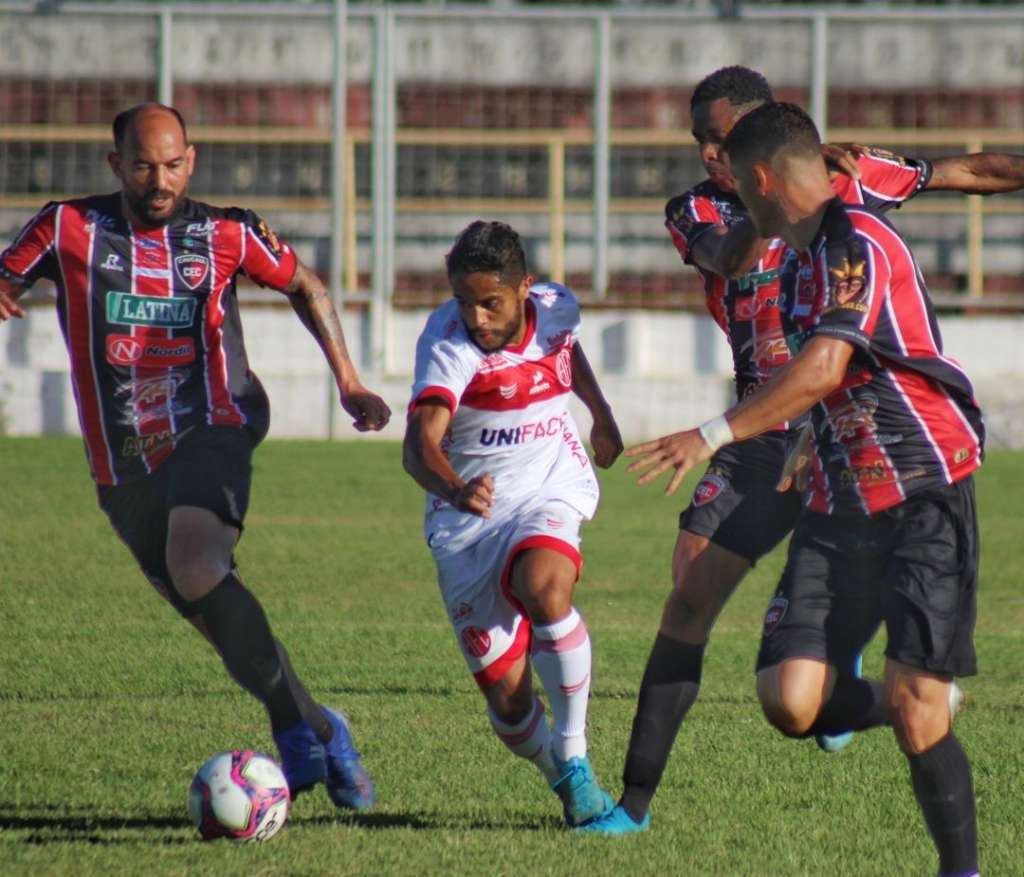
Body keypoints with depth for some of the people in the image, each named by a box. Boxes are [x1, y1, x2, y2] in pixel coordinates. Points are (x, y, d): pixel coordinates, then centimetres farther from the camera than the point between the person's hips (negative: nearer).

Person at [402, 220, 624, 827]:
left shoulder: (557, 308, -6)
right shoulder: (449, 343, -21)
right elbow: (420, 442, -38)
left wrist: (601, 414, 24)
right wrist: (455, 490, -57)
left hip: (550, 492, 1)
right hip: (467, 520, -1)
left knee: (544, 587, -34)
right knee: (506, 697, -3)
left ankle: (576, 761, -23)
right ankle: (562, 777, 29)